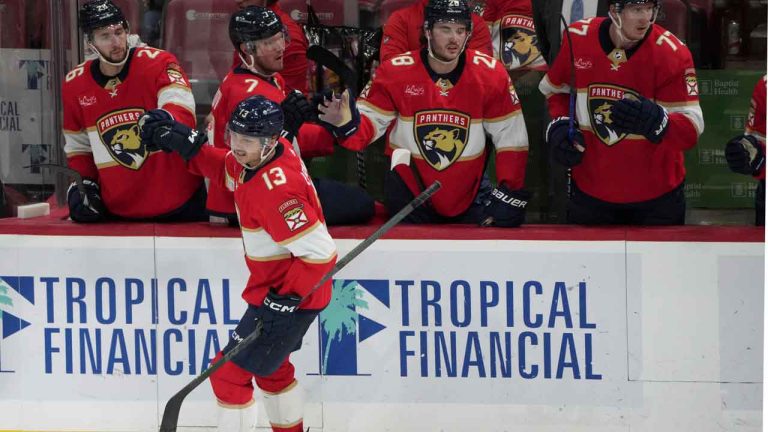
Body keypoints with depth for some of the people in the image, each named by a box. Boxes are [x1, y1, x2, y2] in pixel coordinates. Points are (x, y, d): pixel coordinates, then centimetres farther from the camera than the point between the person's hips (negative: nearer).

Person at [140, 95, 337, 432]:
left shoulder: (276, 189, -32)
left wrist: (287, 298, -28)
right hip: (277, 288, 11)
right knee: (271, 366, 29)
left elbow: (319, 252, -33)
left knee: (229, 373, -4)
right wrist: (188, 144, 1)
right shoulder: (262, 155, -5)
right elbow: (224, 169, 17)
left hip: (292, 298, -10)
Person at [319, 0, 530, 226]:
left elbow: (511, 138, -6)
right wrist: (347, 123, -33)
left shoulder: (490, 73, -10)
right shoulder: (395, 72, -13)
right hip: (409, 189, -1)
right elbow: (369, 122, -9)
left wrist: (509, 192, -12)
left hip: (471, 192, 1)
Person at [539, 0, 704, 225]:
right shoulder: (577, 39, -9)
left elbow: (692, 129, -21)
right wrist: (560, 125, -5)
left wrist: (655, 121, -40)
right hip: (590, 188, 2)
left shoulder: (671, 53, -18)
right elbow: (556, 89, 12)